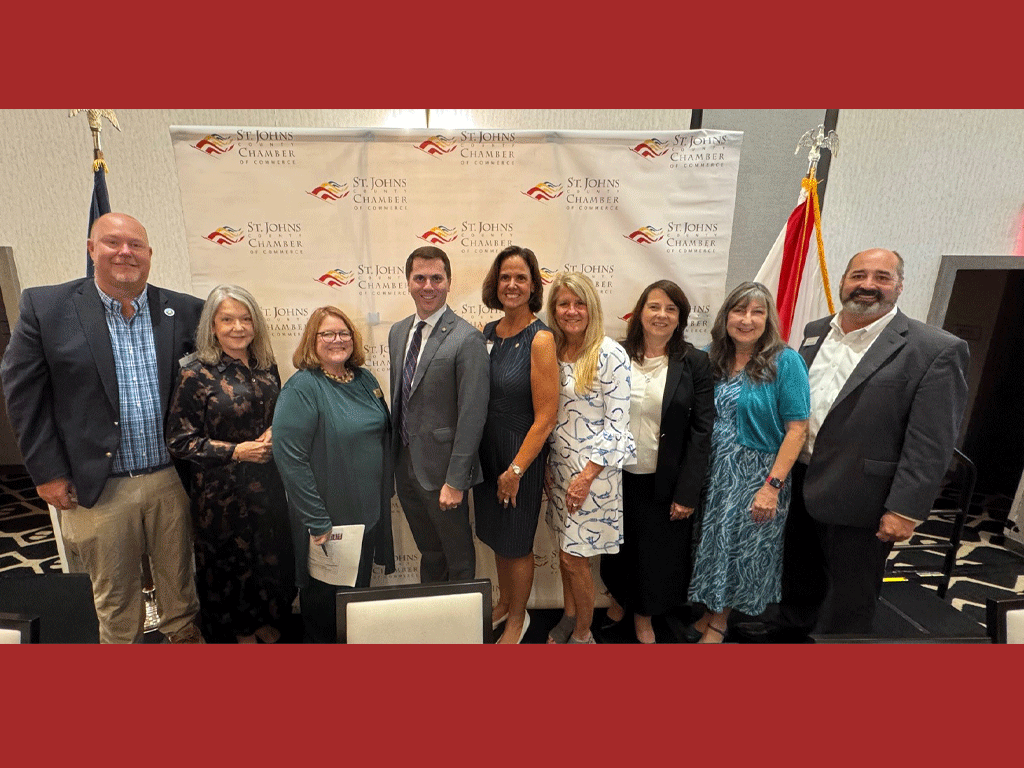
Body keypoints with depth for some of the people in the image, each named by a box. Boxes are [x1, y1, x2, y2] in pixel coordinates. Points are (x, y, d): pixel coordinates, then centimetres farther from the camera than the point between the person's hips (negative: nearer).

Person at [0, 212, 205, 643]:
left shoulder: (185, 311, 0)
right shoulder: (45, 307, -4)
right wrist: (48, 472, -4)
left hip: (171, 479, 1)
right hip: (99, 489, -1)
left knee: (178, 579, 18)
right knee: (115, 595, 17)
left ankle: (183, 634, 42)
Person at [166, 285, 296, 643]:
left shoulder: (266, 366, 3)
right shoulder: (196, 375, -11)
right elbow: (179, 441, -10)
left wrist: (275, 434, -5)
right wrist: (236, 451, -17)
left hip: (267, 486, 4)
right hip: (221, 493, -4)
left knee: (273, 559, 14)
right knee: (230, 567, 11)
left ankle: (270, 627, 39)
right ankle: (240, 633, 37)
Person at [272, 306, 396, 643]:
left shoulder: (365, 379, 4)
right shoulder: (301, 388, -16)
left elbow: (384, 436, 12)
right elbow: (289, 458, -21)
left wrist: (385, 493, 9)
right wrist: (317, 522, -20)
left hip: (369, 511, 6)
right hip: (327, 519, -6)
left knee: (360, 587, 22)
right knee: (324, 595, 14)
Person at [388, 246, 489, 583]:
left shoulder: (467, 338, -16)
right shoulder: (397, 332, 8)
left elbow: (472, 415, -18)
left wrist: (455, 481, -18)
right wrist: (395, 458, 13)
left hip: (441, 468, -6)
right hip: (405, 466, 7)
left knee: (458, 559, 14)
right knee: (428, 553, 24)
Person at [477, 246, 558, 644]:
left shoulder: (540, 338, -18)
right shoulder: (487, 332, 1)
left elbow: (545, 417, -18)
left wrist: (516, 469, -16)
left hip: (521, 454, -6)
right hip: (485, 449, 6)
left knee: (516, 542, 12)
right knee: (496, 535, 22)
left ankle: (518, 617, 39)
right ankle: (504, 602, 48)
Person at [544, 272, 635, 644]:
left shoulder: (610, 355, -14)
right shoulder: (552, 351, 5)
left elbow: (617, 423, -16)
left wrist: (586, 476, -17)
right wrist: (546, 466, 7)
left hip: (595, 469, -5)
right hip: (559, 466, 6)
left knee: (574, 556, 4)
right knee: (565, 548, 17)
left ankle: (583, 633, 28)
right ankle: (569, 616, 40)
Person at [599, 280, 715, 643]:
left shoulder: (695, 362, -7)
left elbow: (701, 430, -7)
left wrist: (687, 492, -10)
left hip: (665, 483, -1)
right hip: (618, 476, 1)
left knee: (659, 552, 15)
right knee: (619, 545, 19)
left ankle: (644, 615, 43)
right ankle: (619, 598, 50)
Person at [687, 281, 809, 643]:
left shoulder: (785, 362, -11)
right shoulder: (710, 358, 0)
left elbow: (796, 429, -13)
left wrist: (773, 485, -18)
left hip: (755, 474, -3)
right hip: (710, 471, 3)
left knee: (742, 548, 13)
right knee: (710, 543, 16)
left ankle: (719, 622, 35)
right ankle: (707, 608, 40)